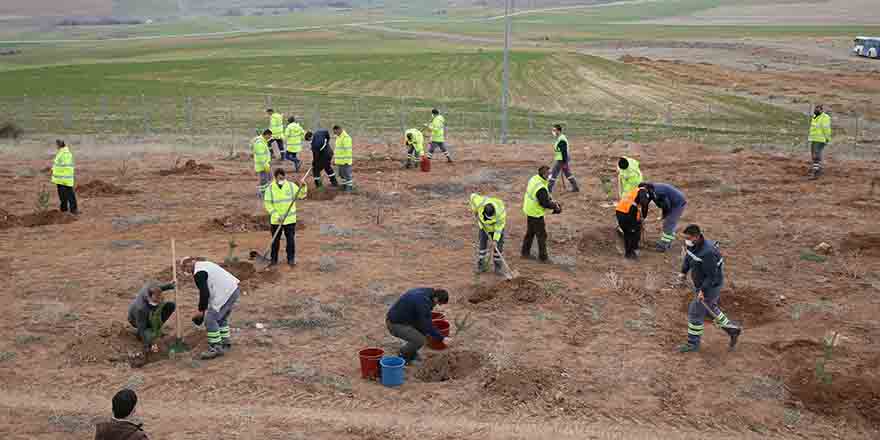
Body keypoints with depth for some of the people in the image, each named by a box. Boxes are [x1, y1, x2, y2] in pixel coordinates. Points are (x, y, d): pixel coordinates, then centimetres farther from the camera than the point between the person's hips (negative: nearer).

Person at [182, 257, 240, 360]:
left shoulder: (198, 273, -10)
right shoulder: (204, 264, 22)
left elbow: (204, 293, -14)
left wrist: (201, 310, -1)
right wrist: (205, 307, 27)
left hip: (226, 293, -10)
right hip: (234, 289, 10)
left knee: (210, 320, -4)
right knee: (221, 318, 24)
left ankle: (216, 348, 0)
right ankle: (226, 343, 32)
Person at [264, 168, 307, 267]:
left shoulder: (291, 186, -3)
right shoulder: (270, 188, -7)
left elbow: (301, 195, 3)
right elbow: (267, 204, -7)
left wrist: (303, 187, -16)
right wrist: (276, 215, -16)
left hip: (290, 219, 1)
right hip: (275, 220, 0)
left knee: (291, 240, 4)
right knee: (275, 240, 10)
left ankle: (291, 259, 17)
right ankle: (274, 259, 23)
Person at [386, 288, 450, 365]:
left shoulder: (424, 292, 4)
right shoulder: (423, 303, -25)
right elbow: (428, 326, -22)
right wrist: (441, 338, -14)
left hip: (397, 317, 10)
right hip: (395, 324, -10)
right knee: (419, 340, -19)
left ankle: (411, 352, 22)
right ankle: (402, 356, 4)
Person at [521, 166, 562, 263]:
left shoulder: (534, 178, -4)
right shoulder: (541, 188, -32)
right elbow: (545, 203, -24)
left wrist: (551, 201, 4)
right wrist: (554, 206, -8)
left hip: (529, 210, 9)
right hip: (536, 214, -9)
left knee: (530, 233, 23)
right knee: (542, 235, 7)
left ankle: (525, 252, 35)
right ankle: (543, 257, 18)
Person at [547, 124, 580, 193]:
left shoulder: (561, 140, -22)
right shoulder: (562, 138, 11)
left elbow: (564, 152, -24)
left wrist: (565, 163, -23)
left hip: (561, 160, -10)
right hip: (563, 160, 10)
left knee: (553, 174, -3)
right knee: (568, 174, 16)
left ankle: (549, 188, 3)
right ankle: (575, 188, 22)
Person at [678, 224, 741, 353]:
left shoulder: (707, 253, -33)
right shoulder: (692, 245, -6)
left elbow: (712, 276, -27)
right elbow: (688, 258, 13)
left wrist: (702, 290, -27)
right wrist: (683, 272, -2)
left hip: (710, 287, -9)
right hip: (700, 284, 9)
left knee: (695, 313, 1)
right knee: (710, 309, 24)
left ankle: (693, 344, 17)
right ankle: (733, 330, 40)